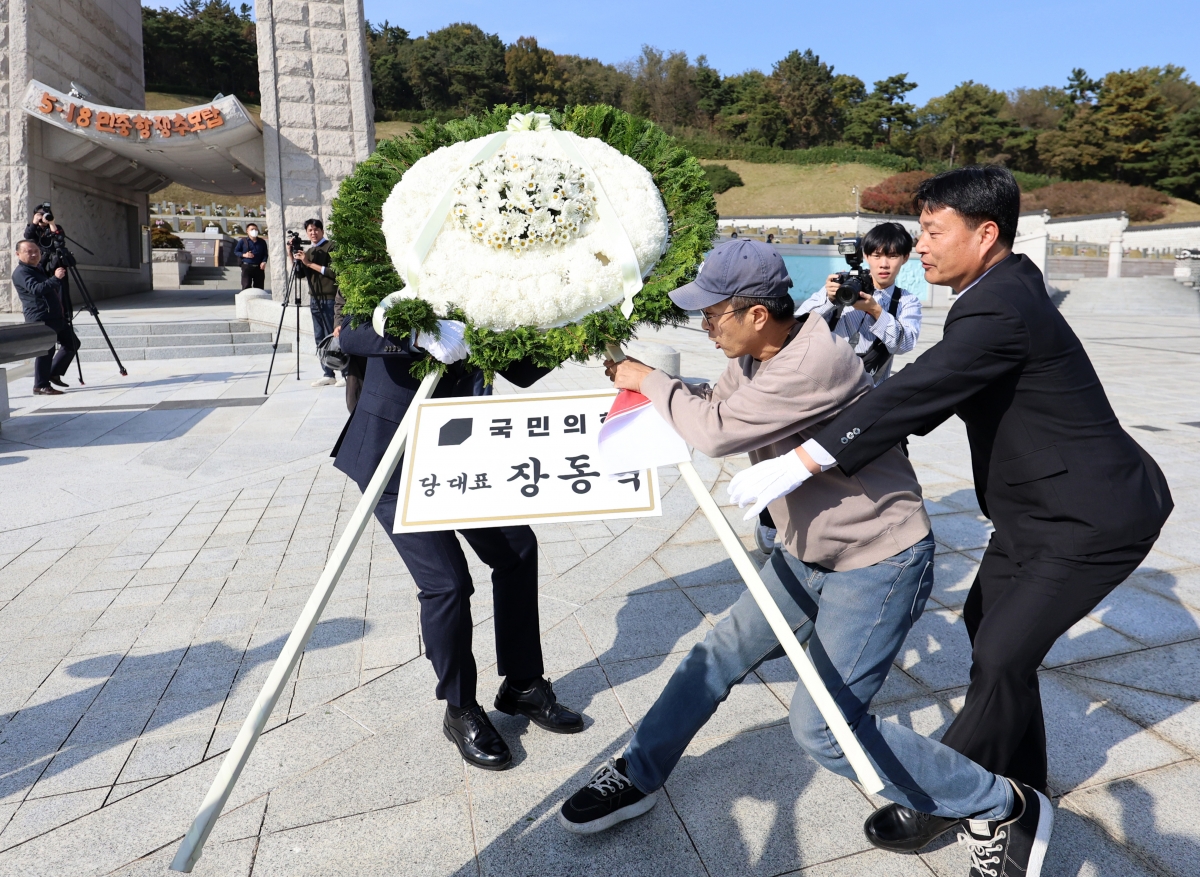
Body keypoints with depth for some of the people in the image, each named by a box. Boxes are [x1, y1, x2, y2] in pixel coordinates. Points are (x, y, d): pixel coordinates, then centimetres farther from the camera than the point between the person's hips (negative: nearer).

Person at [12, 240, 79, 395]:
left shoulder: (38, 269, 22)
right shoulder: (20, 272, -8)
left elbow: (50, 289, 34)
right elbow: (36, 289, -25)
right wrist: (55, 278, -30)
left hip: (56, 317, 10)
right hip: (41, 320, -10)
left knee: (72, 343, 14)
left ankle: (54, 373, 24)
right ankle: (41, 386, -4)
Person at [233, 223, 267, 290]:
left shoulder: (262, 242, 11)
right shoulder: (243, 241, 5)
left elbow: (265, 254, 13)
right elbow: (236, 251, 10)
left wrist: (264, 262, -5)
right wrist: (244, 255, -9)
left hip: (259, 267, 3)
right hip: (247, 267, -3)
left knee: (259, 288, 5)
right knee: (246, 287, -9)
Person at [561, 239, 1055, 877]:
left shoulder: (814, 364, -29)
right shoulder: (754, 355, -1)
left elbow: (718, 431, -30)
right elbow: (715, 405, 11)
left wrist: (651, 382, -13)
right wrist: (642, 381, -5)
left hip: (878, 563, -9)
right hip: (809, 554, 9)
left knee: (823, 727, -9)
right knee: (718, 656, 12)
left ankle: (1010, 809, 8)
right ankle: (638, 776, 31)